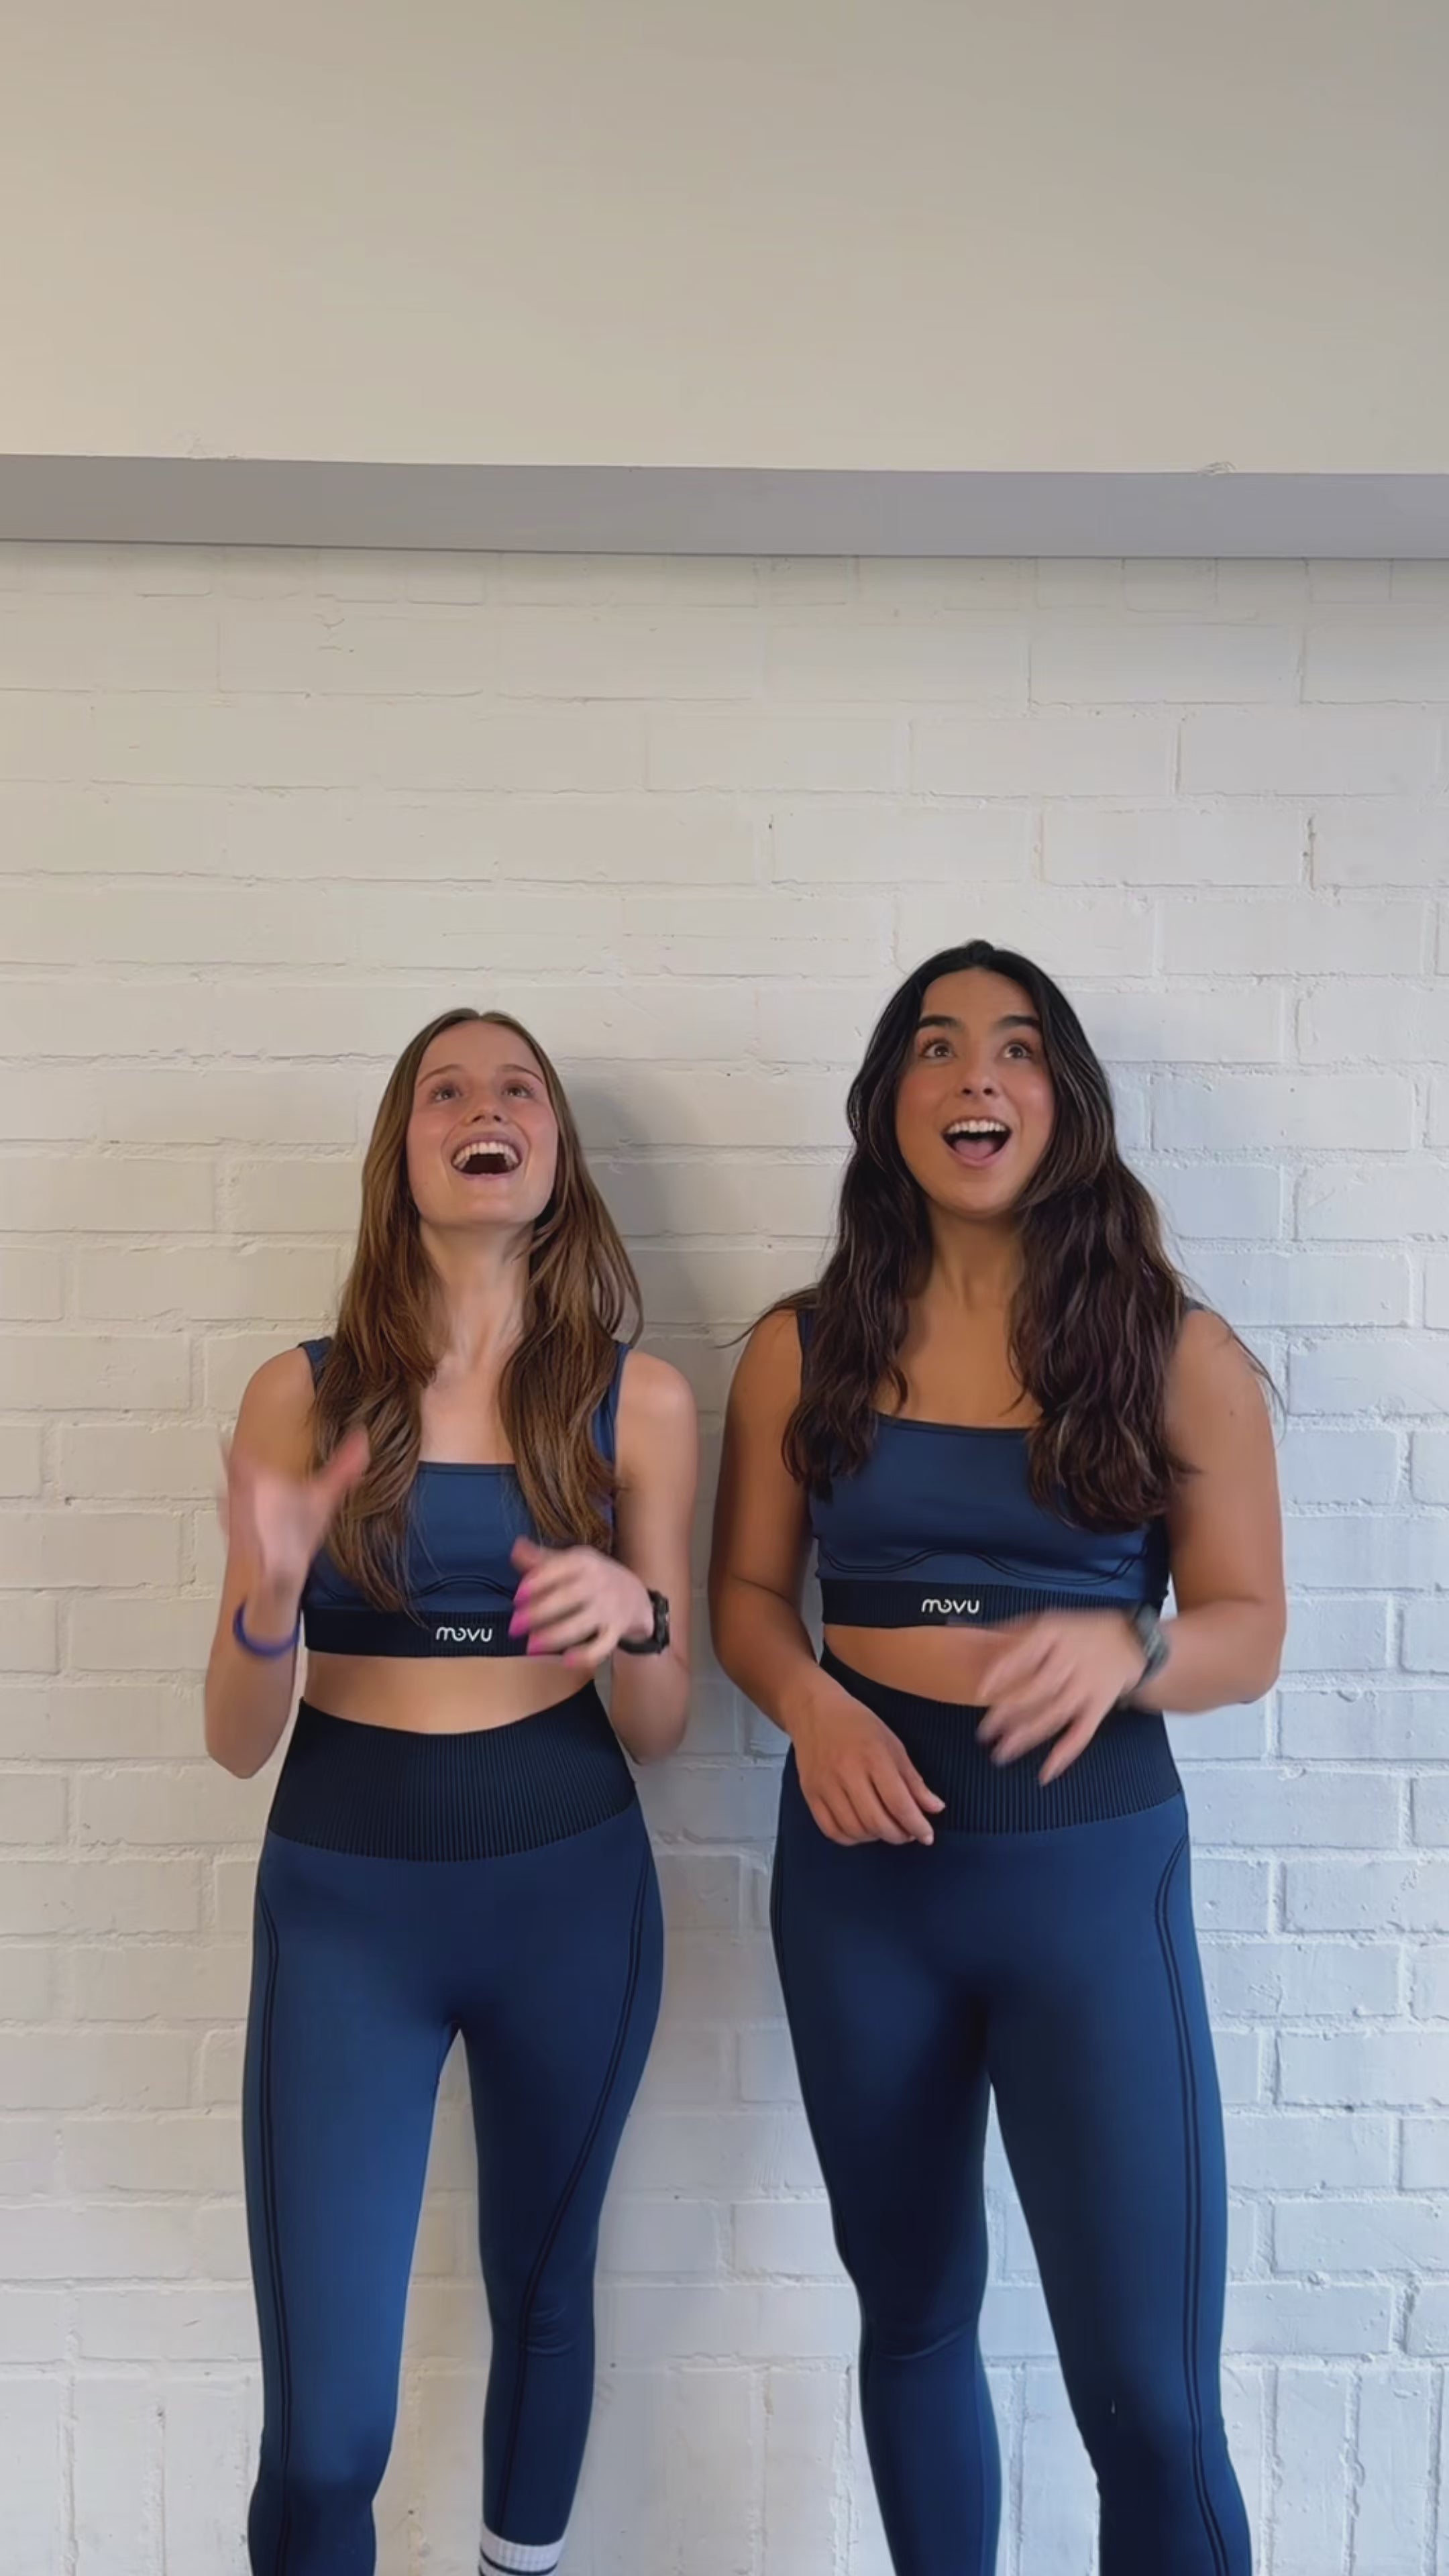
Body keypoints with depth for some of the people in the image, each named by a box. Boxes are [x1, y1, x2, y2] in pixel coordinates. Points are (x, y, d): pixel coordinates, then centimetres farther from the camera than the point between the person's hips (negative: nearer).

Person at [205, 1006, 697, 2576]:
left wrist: (632, 1616, -19)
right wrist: (269, 1587, -22)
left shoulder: (636, 1399, -2)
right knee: (323, 2427, -1)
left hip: (569, 1889, 1)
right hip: (343, 1893, -1)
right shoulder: (302, 1395, -3)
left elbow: (656, 1730, 2)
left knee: (541, 2287, 20)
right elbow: (238, 1741, -2)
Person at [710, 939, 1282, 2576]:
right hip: (865, 1855, 2)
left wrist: (1123, 1647, -22)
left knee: (1152, 2396, -1)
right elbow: (745, 1592, 7)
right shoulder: (805, 1347, 1)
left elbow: (1248, 1627, -1)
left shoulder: (1174, 1352, -4)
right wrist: (810, 1705, -14)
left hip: (1091, 1867, -2)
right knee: (911, 2307, 20)